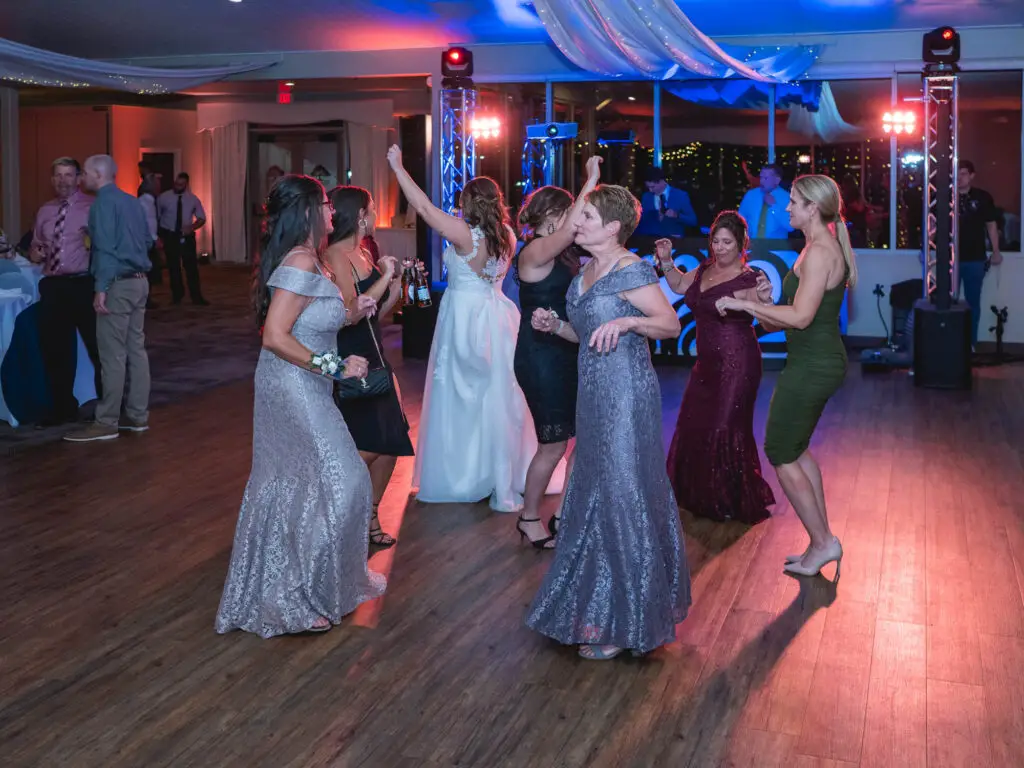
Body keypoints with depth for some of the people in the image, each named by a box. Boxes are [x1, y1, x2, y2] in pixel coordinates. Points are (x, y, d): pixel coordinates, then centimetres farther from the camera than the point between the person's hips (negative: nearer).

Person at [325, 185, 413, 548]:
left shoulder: (365, 255, 12)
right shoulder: (335, 256, -15)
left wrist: (398, 282, 5)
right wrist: (385, 278, -19)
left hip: (374, 358, 9)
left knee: (391, 443, 8)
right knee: (366, 448, -10)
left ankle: (369, 516, 23)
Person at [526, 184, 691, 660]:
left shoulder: (630, 271, -13)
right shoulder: (586, 273, 13)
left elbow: (672, 324, -14)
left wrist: (627, 321, -29)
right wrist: (556, 325, 6)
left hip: (627, 394, -9)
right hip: (594, 394, 9)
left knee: (623, 495, -3)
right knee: (593, 492, 16)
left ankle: (623, 623, 8)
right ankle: (596, 601, 31)